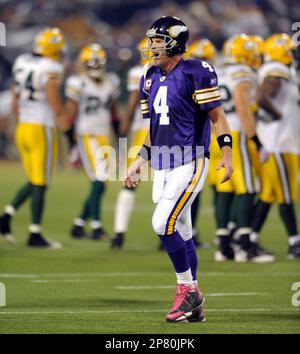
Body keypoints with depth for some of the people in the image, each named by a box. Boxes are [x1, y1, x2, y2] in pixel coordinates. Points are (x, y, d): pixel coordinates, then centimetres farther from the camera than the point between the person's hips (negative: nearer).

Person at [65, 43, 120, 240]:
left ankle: (79, 225, 18)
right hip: (87, 136, -7)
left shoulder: (111, 82, 11)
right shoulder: (78, 84, -7)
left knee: (99, 185, 7)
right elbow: (70, 114, -6)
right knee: (99, 181, -15)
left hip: (104, 138, 7)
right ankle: (96, 227, -11)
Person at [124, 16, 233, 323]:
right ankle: (193, 306, 15)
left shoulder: (195, 73, -9)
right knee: (180, 232, 10)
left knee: (163, 223, -18)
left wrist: (226, 153, -19)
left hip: (190, 162, -8)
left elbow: (217, 116, -10)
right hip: (162, 165, 8)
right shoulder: (151, 78, 14)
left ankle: (187, 288, -2)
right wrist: (141, 160, 19)